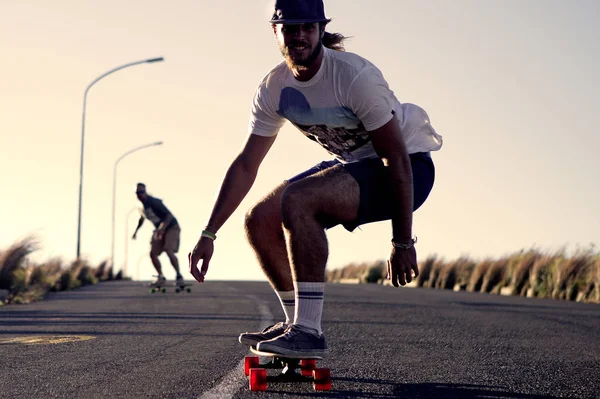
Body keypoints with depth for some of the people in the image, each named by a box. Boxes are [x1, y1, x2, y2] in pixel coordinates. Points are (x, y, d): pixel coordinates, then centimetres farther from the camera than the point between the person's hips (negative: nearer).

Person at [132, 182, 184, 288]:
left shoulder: (153, 202, -25)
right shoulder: (142, 204, -1)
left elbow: (169, 215, -31)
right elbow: (142, 217, 21)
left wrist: (162, 228, -43)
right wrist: (136, 230, 15)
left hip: (172, 227, -8)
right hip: (159, 230, 8)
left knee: (169, 251, -25)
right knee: (153, 253, -4)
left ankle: (179, 276, -13)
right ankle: (161, 278, 10)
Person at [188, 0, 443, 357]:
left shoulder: (354, 75, -26)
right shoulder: (274, 89, -5)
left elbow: (397, 158, -25)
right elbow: (246, 166, 1)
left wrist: (402, 242, -24)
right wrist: (209, 234, -4)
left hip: (411, 167, -8)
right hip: (352, 164, 8)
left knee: (297, 200, -29)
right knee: (260, 221, -3)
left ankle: (309, 332, -24)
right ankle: (297, 323, 13)